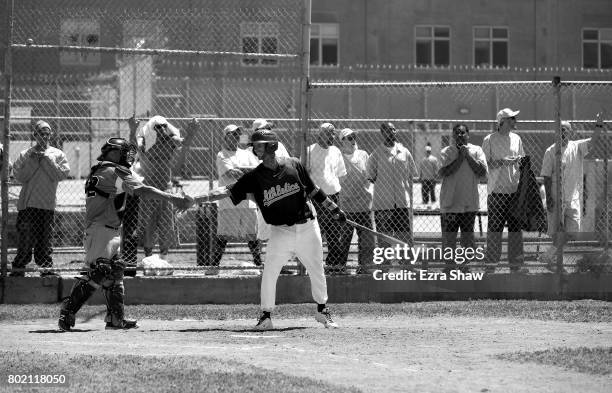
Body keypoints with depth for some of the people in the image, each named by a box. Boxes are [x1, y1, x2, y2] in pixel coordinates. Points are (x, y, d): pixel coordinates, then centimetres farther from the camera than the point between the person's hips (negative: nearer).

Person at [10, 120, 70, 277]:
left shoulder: (57, 154, 9)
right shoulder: (25, 155, 9)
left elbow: (60, 175, -4)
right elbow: (20, 176, -1)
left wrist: (46, 158, -7)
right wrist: (32, 160, -9)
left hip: (47, 204, 0)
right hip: (27, 203, 0)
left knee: (44, 238, 1)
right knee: (25, 238, -2)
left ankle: (46, 266, 4)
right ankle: (18, 267, 3)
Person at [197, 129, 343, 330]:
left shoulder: (294, 165, -2)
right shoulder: (255, 177, -4)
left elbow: (313, 191, 9)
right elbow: (228, 191, -12)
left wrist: (334, 209, 13)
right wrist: (198, 198, -23)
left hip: (307, 228, 0)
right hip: (280, 231, 0)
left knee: (317, 272, 10)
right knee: (269, 274, -11)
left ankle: (323, 311, 30)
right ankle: (266, 316, 3)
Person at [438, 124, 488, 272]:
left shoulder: (476, 151, 5)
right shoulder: (446, 152, 1)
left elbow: (482, 172, -7)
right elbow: (443, 172, -14)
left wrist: (468, 155, -10)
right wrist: (460, 157, -14)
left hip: (469, 203, 1)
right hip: (450, 203, -1)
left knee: (468, 236, 6)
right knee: (449, 237, 1)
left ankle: (467, 264, 15)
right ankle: (450, 265, 10)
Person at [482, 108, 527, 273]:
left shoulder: (516, 139, 13)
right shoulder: (489, 140, -2)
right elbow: (485, 164, -4)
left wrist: (521, 161, -2)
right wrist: (502, 162, -16)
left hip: (515, 190, 5)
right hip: (497, 190, -5)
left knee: (516, 227, 3)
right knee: (494, 228, -4)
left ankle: (516, 263, 7)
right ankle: (491, 263, 2)